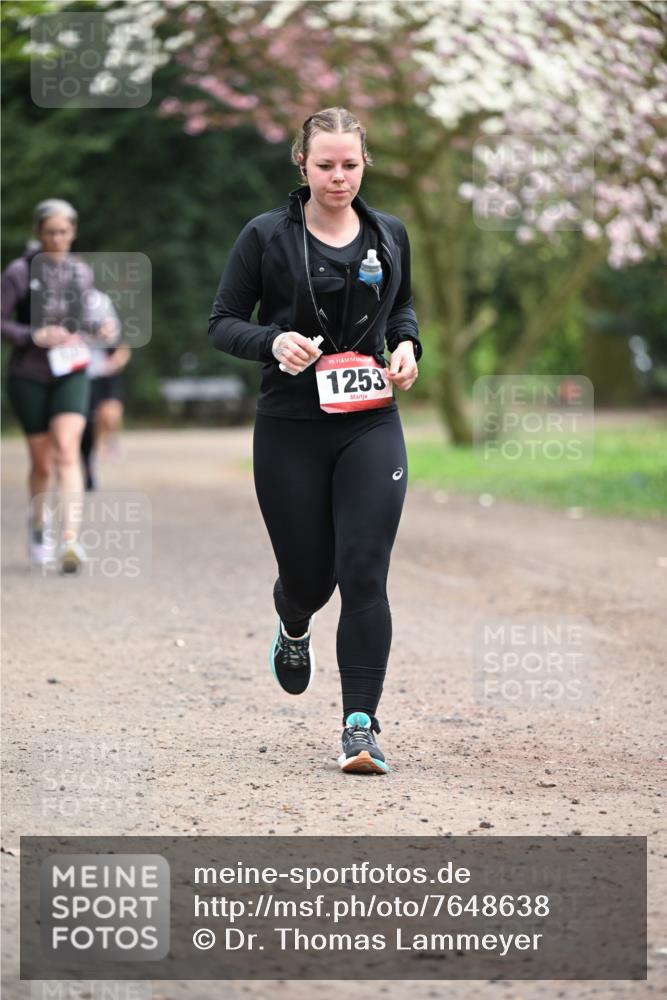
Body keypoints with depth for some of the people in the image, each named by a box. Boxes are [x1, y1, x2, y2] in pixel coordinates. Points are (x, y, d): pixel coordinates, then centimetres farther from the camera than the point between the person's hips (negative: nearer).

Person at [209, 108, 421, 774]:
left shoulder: (389, 235, 6)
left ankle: (360, 726, -9)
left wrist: (406, 344, 2)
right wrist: (274, 342, -19)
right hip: (290, 431, -1)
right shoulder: (266, 237, -4)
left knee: (364, 574, -10)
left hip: (369, 426, 1)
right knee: (308, 572, 8)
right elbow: (222, 323, 0)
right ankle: (293, 627, 47)